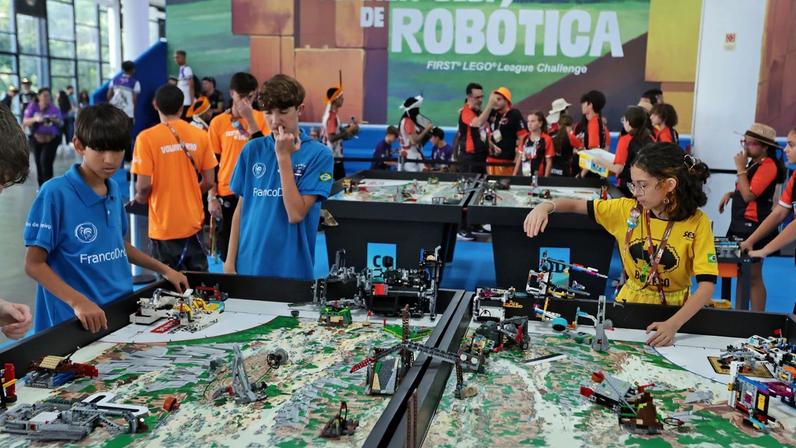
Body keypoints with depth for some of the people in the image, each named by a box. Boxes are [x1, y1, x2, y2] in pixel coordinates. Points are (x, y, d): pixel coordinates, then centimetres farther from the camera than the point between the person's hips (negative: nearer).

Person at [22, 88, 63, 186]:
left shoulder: (54, 108, -1)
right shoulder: (33, 106, 0)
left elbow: (61, 123, -1)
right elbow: (25, 122, -5)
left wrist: (56, 120, -23)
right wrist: (35, 119, -23)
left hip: (51, 139, -2)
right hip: (36, 139, 2)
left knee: (46, 162, -16)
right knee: (39, 163, 6)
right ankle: (41, 186, 20)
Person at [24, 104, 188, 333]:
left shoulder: (114, 189, 5)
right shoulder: (55, 193, -13)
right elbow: (34, 263, -12)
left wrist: (164, 269, 16)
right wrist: (77, 301, -23)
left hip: (122, 309, 5)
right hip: (77, 320, -5)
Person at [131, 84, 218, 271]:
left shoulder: (147, 138, -11)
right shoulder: (200, 135, -1)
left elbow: (144, 186, -14)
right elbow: (209, 182, 1)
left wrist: (140, 197, 8)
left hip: (164, 226, -3)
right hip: (193, 222, 3)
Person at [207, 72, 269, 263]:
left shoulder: (262, 118, 1)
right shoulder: (218, 122, 1)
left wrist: (250, 118, -16)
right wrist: (212, 197, -1)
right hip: (227, 193, 1)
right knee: (228, 250, 7)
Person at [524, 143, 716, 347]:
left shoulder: (697, 222, -13)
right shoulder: (627, 209, -5)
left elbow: (707, 285, -18)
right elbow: (576, 205, -3)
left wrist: (673, 324, -31)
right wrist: (546, 206, -25)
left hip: (673, 311, -2)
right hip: (629, 304, 2)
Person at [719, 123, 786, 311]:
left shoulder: (768, 165, -17)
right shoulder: (754, 162, 13)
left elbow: (749, 195, -21)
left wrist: (741, 168, -16)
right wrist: (731, 194, 6)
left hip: (754, 227, -10)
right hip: (741, 224, 10)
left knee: (753, 277, -4)